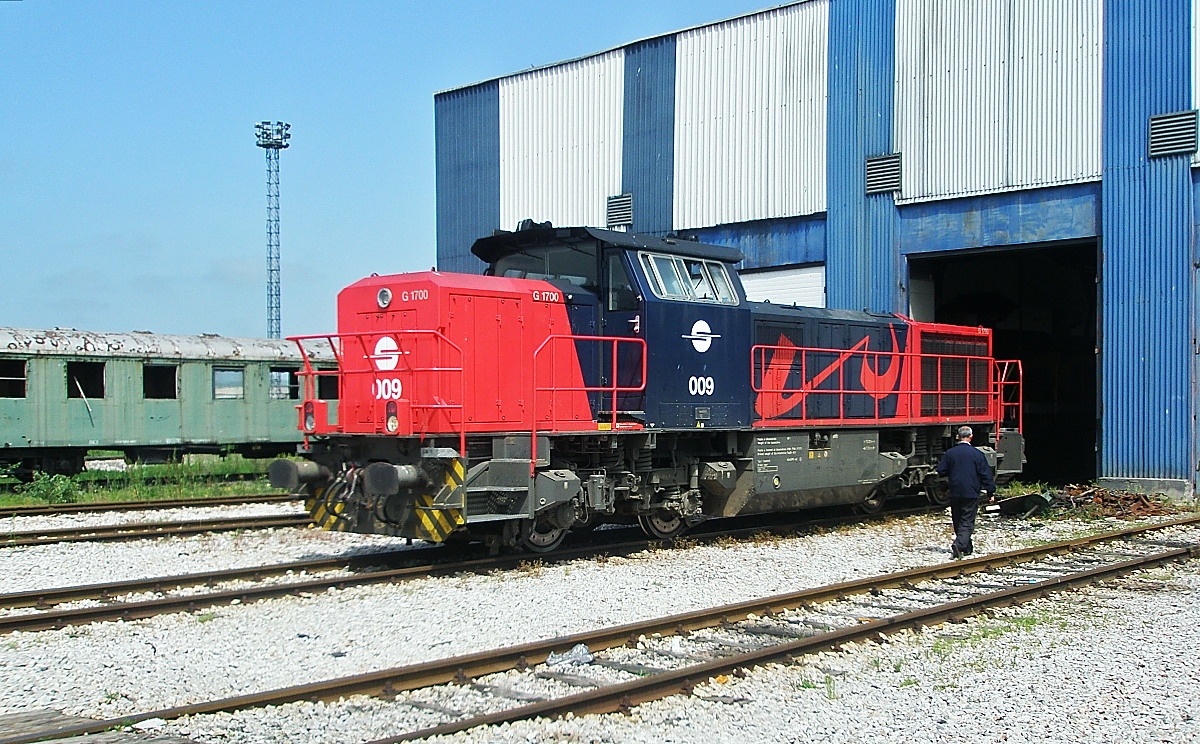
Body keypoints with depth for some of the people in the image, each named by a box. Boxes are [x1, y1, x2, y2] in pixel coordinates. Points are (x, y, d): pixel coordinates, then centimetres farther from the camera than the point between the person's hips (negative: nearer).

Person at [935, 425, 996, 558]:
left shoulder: (950, 453, 0)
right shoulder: (976, 454, -8)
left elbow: (941, 471, 5)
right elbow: (985, 474, -6)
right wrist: (991, 491, 1)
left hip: (955, 493, 3)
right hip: (971, 493, -3)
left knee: (958, 521, 14)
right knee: (967, 522, -3)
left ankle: (967, 548, 22)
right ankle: (958, 545, -23)